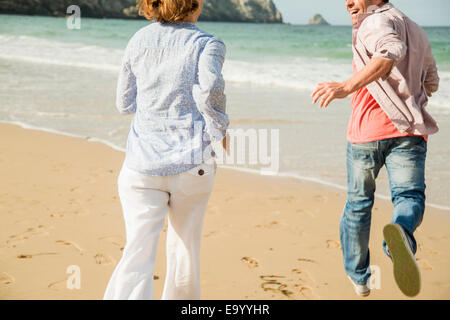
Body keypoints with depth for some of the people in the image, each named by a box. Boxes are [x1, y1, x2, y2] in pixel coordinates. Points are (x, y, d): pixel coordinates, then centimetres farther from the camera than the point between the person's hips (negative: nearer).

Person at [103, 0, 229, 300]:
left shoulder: (139, 40, 11)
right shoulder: (207, 44, 0)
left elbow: (126, 103, 16)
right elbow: (210, 90, -20)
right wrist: (219, 131, -4)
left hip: (143, 162, 2)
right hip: (192, 161, -1)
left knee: (137, 256, -5)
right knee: (185, 247, 19)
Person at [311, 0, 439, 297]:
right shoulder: (418, 32, 22)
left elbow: (392, 52, -25)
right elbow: (431, 84, 32)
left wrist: (348, 86, -36)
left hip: (368, 129, -4)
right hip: (409, 129, 4)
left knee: (358, 203, 13)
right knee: (410, 197, -6)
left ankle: (358, 276, 27)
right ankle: (401, 233, -43)